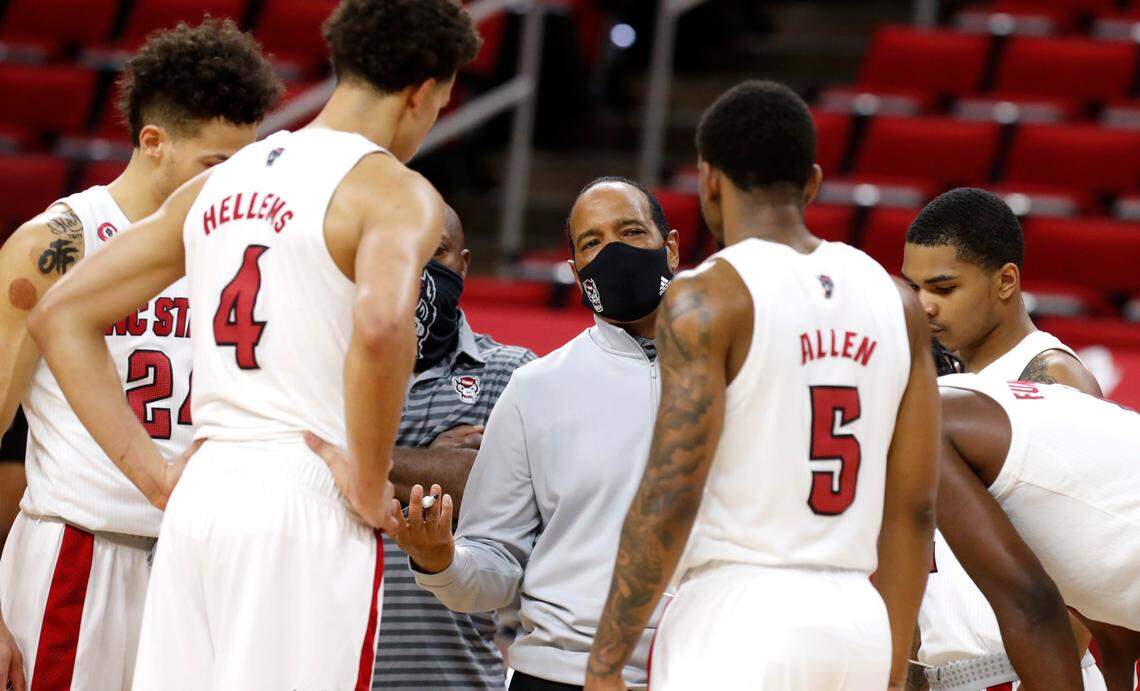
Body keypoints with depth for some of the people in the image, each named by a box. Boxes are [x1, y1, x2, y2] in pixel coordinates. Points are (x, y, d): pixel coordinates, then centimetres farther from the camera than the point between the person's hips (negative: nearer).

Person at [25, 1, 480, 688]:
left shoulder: (218, 185, 16)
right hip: (306, 504, -6)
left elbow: (61, 315, 18)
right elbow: (381, 325, -28)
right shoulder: (396, 193, -5)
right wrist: (370, 484, -15)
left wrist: (154, 473, 14)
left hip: (200, 497, 7)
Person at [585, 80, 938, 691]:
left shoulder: (707, 299, -7)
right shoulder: (895, 303, 11)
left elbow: (669, 498, -13)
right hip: (855, 622, 6)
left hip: (736, 617, -6)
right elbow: (913, 508, 11)